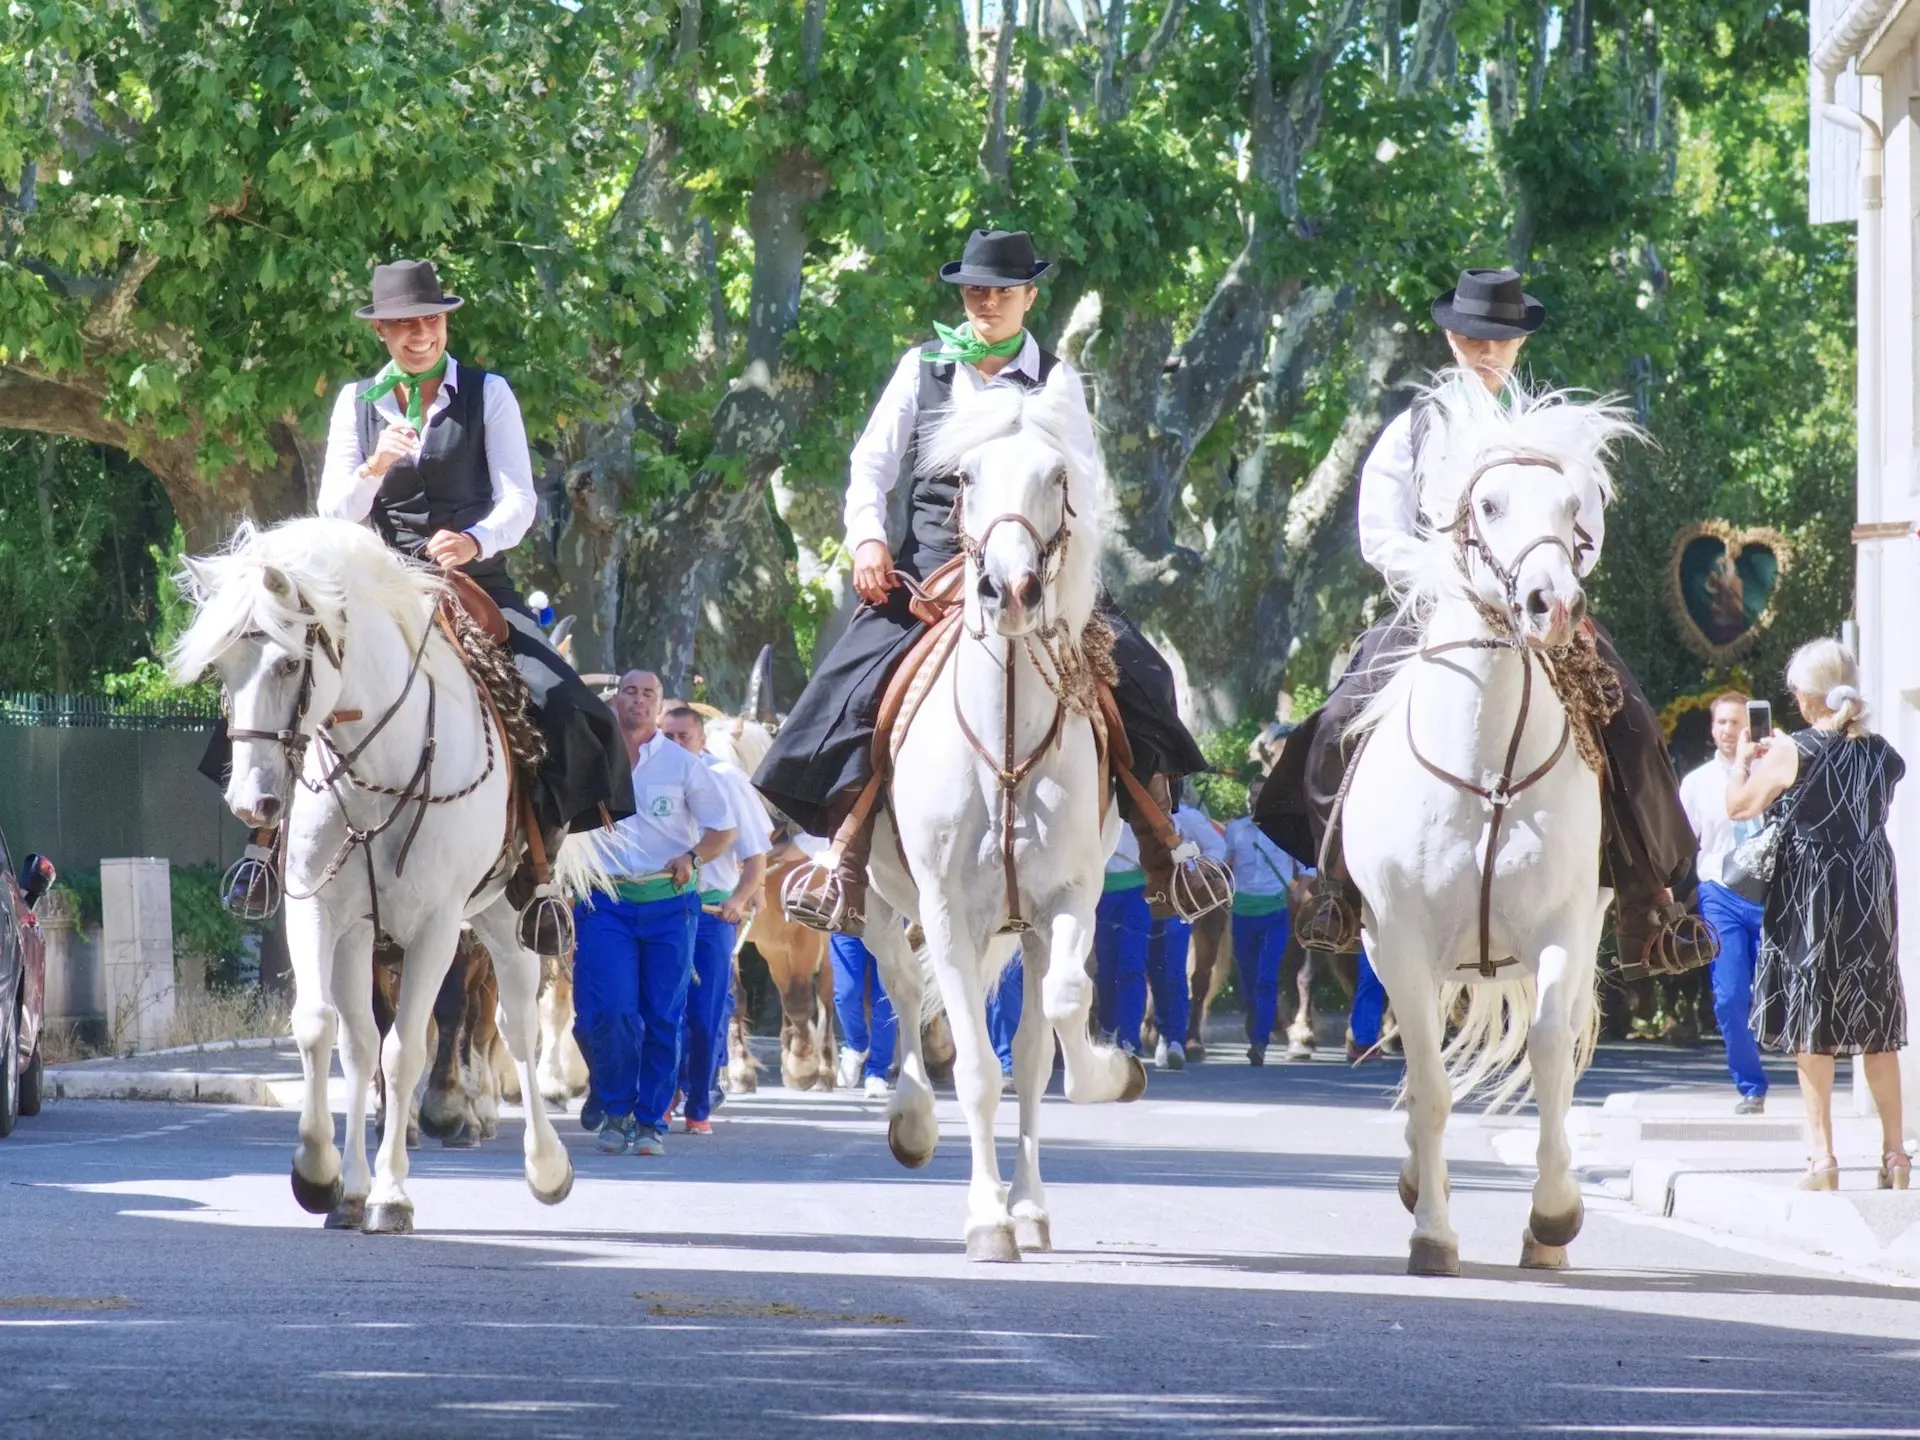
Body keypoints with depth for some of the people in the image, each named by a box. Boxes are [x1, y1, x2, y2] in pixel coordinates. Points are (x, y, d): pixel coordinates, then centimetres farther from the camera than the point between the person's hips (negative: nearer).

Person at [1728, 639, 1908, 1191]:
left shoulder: (1792, 753, -13)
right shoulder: (1883, 754, 1)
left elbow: (1738, 806, -3)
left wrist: (1743, 761, 18)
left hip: (1809, 901, -4)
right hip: (1873, 897, 4)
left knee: (1811, 1027, 2)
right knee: (1876, 1024, 12)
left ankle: (1823, 1157, -3)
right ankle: (1893, 1152, 14)